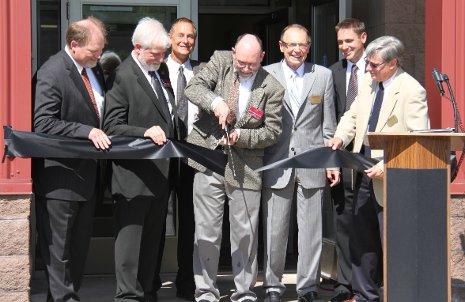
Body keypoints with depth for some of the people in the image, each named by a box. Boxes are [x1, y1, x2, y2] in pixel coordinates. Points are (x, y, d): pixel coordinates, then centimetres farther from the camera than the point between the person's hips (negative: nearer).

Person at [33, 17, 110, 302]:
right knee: (59, 248, 1)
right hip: (62, 176, -8)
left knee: (80, 245, 15)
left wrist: (102, 133, 4)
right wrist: (87, 132, -28)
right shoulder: (52, 73, -16)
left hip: (88, 171, 8)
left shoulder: (94, 68, 9)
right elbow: (43, 123, -22)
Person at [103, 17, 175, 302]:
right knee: (131, 235, -3)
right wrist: (145, 132, -29)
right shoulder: (122, 76, -13)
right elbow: (113, 126, -16)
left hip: (161, 170, 8)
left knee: (154, 237, 15)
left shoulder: (161, 69, 11)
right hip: (135, 173, -8)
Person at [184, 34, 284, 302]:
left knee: (245, 233, 5)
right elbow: (193, 87, -10)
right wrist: (216, 102, -28)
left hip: (245, 166, -1)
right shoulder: (220, 61, 0)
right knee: (207, 231, 5)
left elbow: (272, 131, -2)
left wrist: (240, 136, -16)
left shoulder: (271, 88, -5)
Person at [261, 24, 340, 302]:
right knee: (274, 230, 2)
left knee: (311, 229, 2)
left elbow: (329, 123, 9)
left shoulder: (323, 76, 8)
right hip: (276, 163, -1)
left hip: (312, 163, 1)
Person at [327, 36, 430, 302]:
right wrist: (340, 137, -3)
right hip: (365, 171, 8)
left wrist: (386, 166, -25)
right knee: (362, 237, 15)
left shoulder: (412, 91, -16)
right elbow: (353, 116, 18)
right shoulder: (368, 82, 8)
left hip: (390, 177, -8)